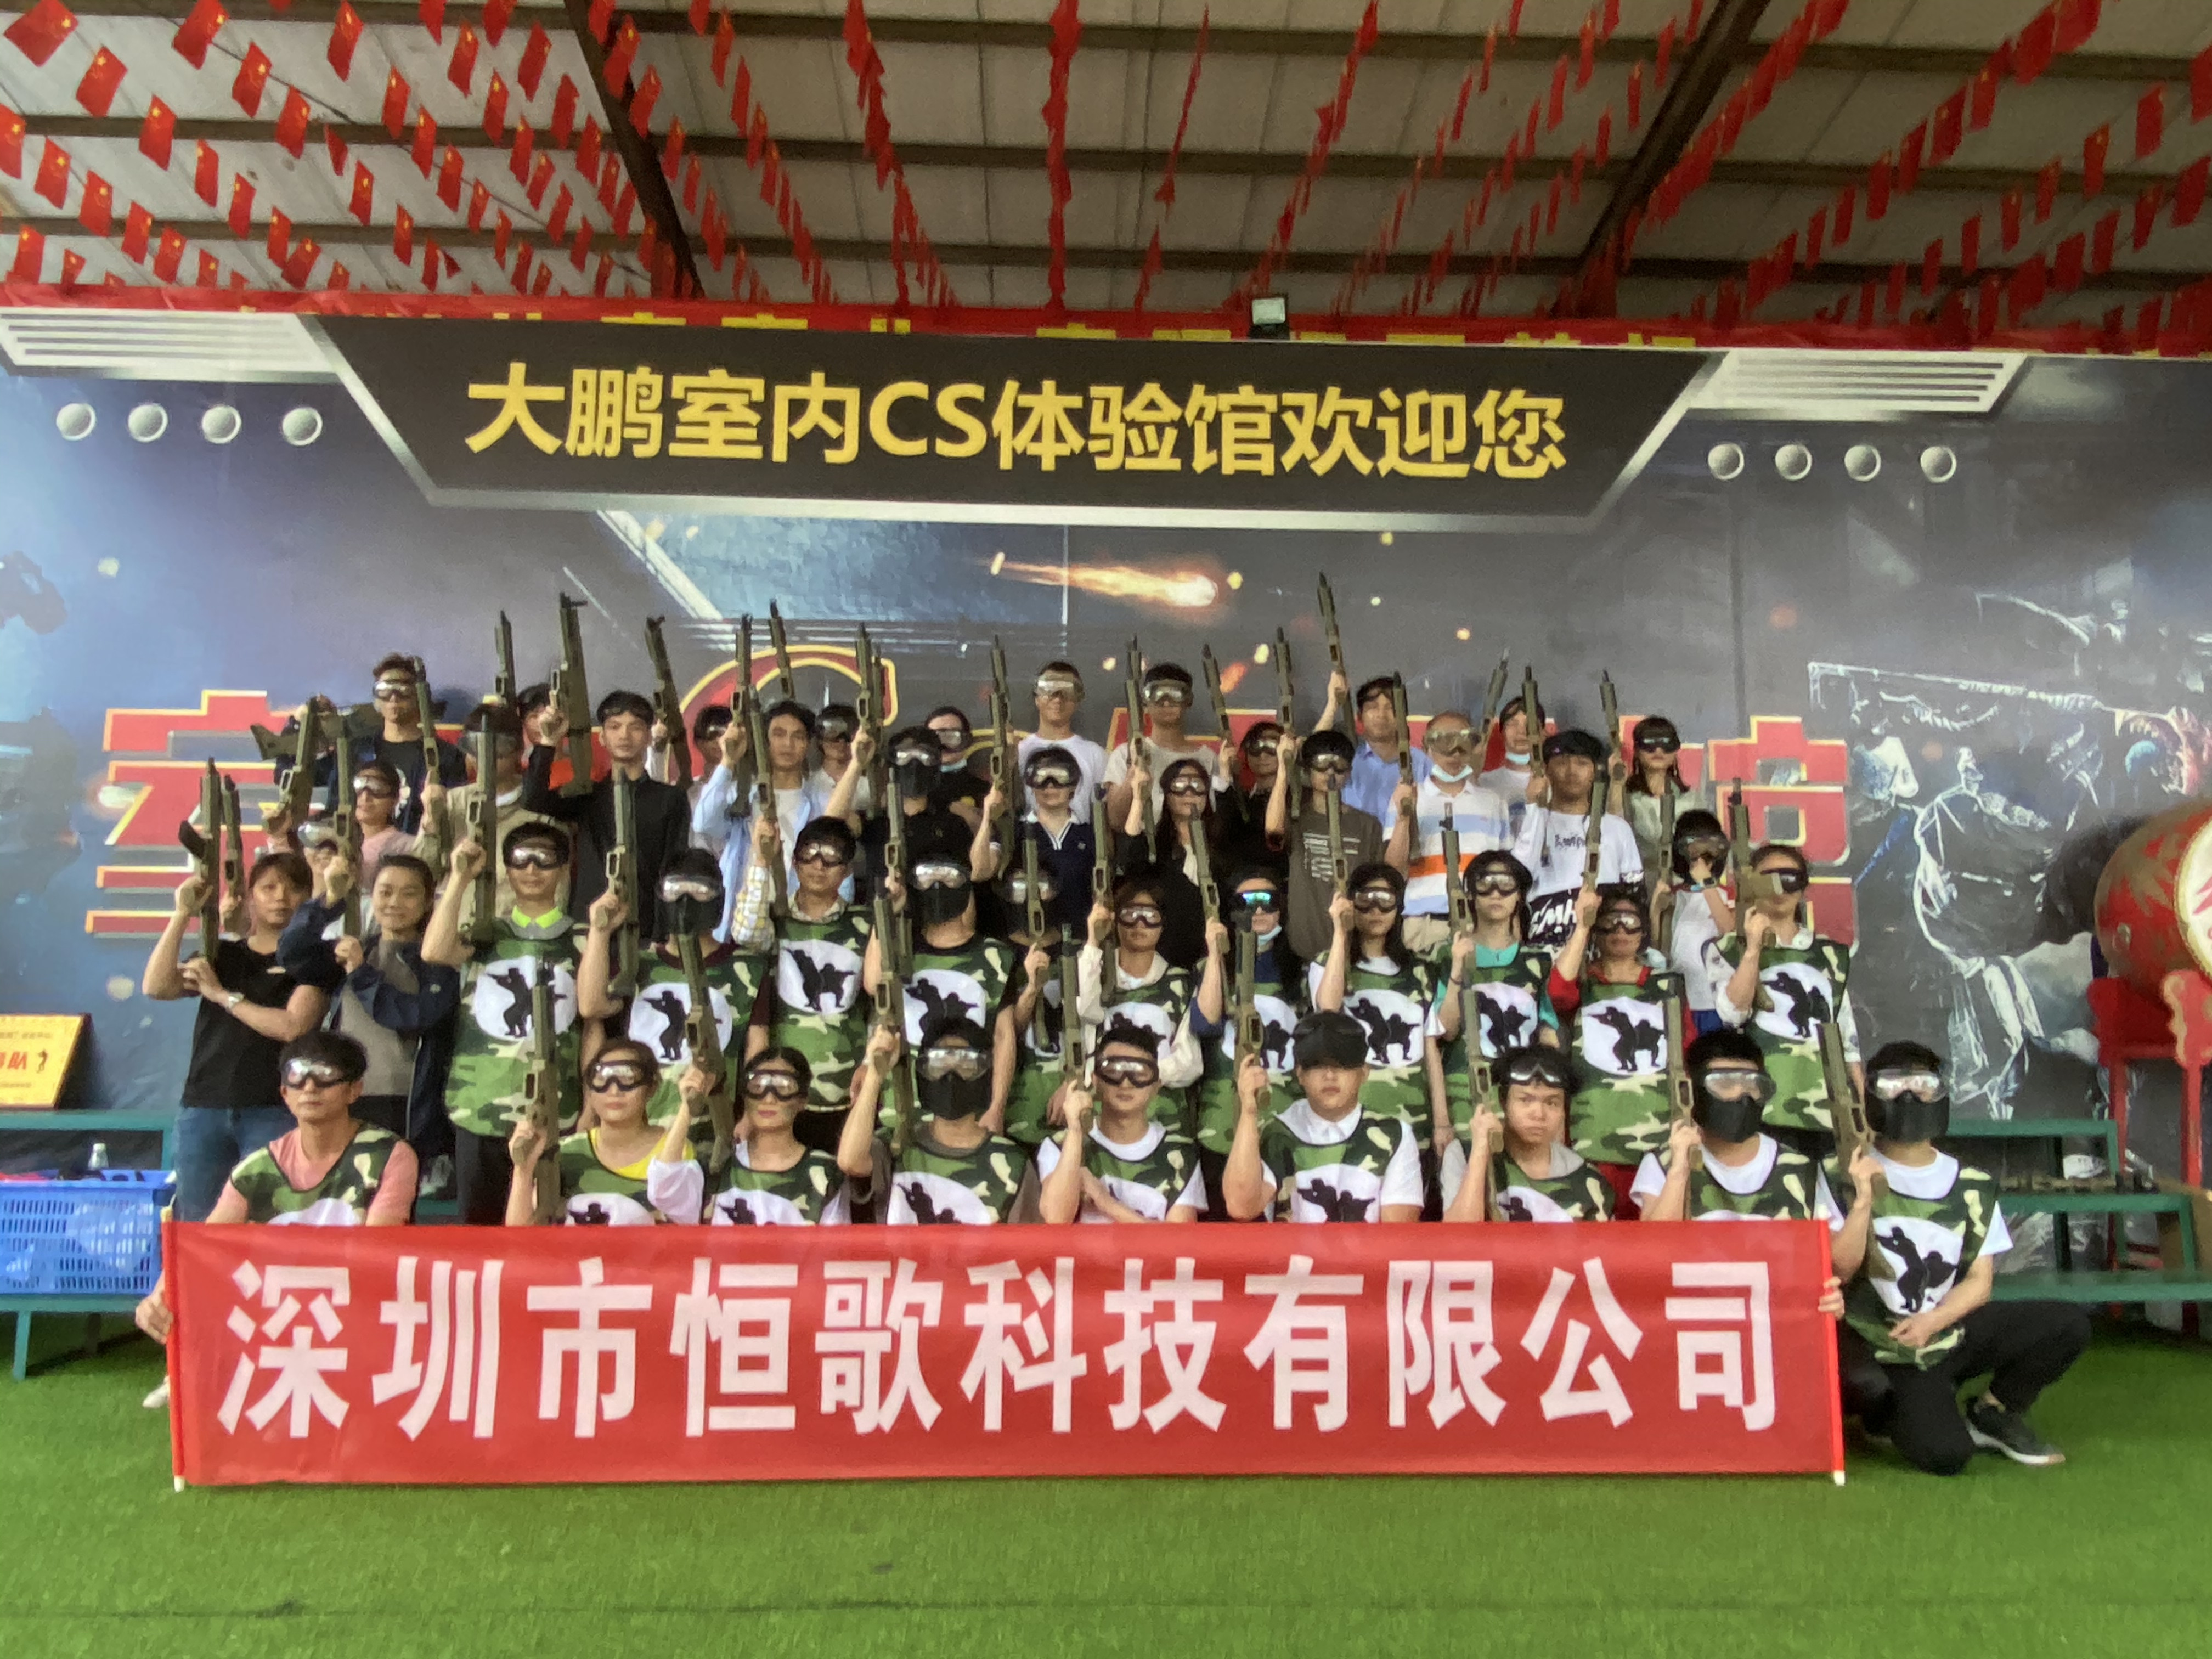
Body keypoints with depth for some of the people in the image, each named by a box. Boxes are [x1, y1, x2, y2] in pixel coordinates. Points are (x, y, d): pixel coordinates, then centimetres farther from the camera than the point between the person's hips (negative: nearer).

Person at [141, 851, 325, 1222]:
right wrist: (182, 915, -1)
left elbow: (293, 1027, -10)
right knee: (194, 1220, 7)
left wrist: (222, 995, -2)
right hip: (203, 1107, 4)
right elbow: (155, 987, 2)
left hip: (274, 1111, -4)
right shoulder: (220, 954, 17)